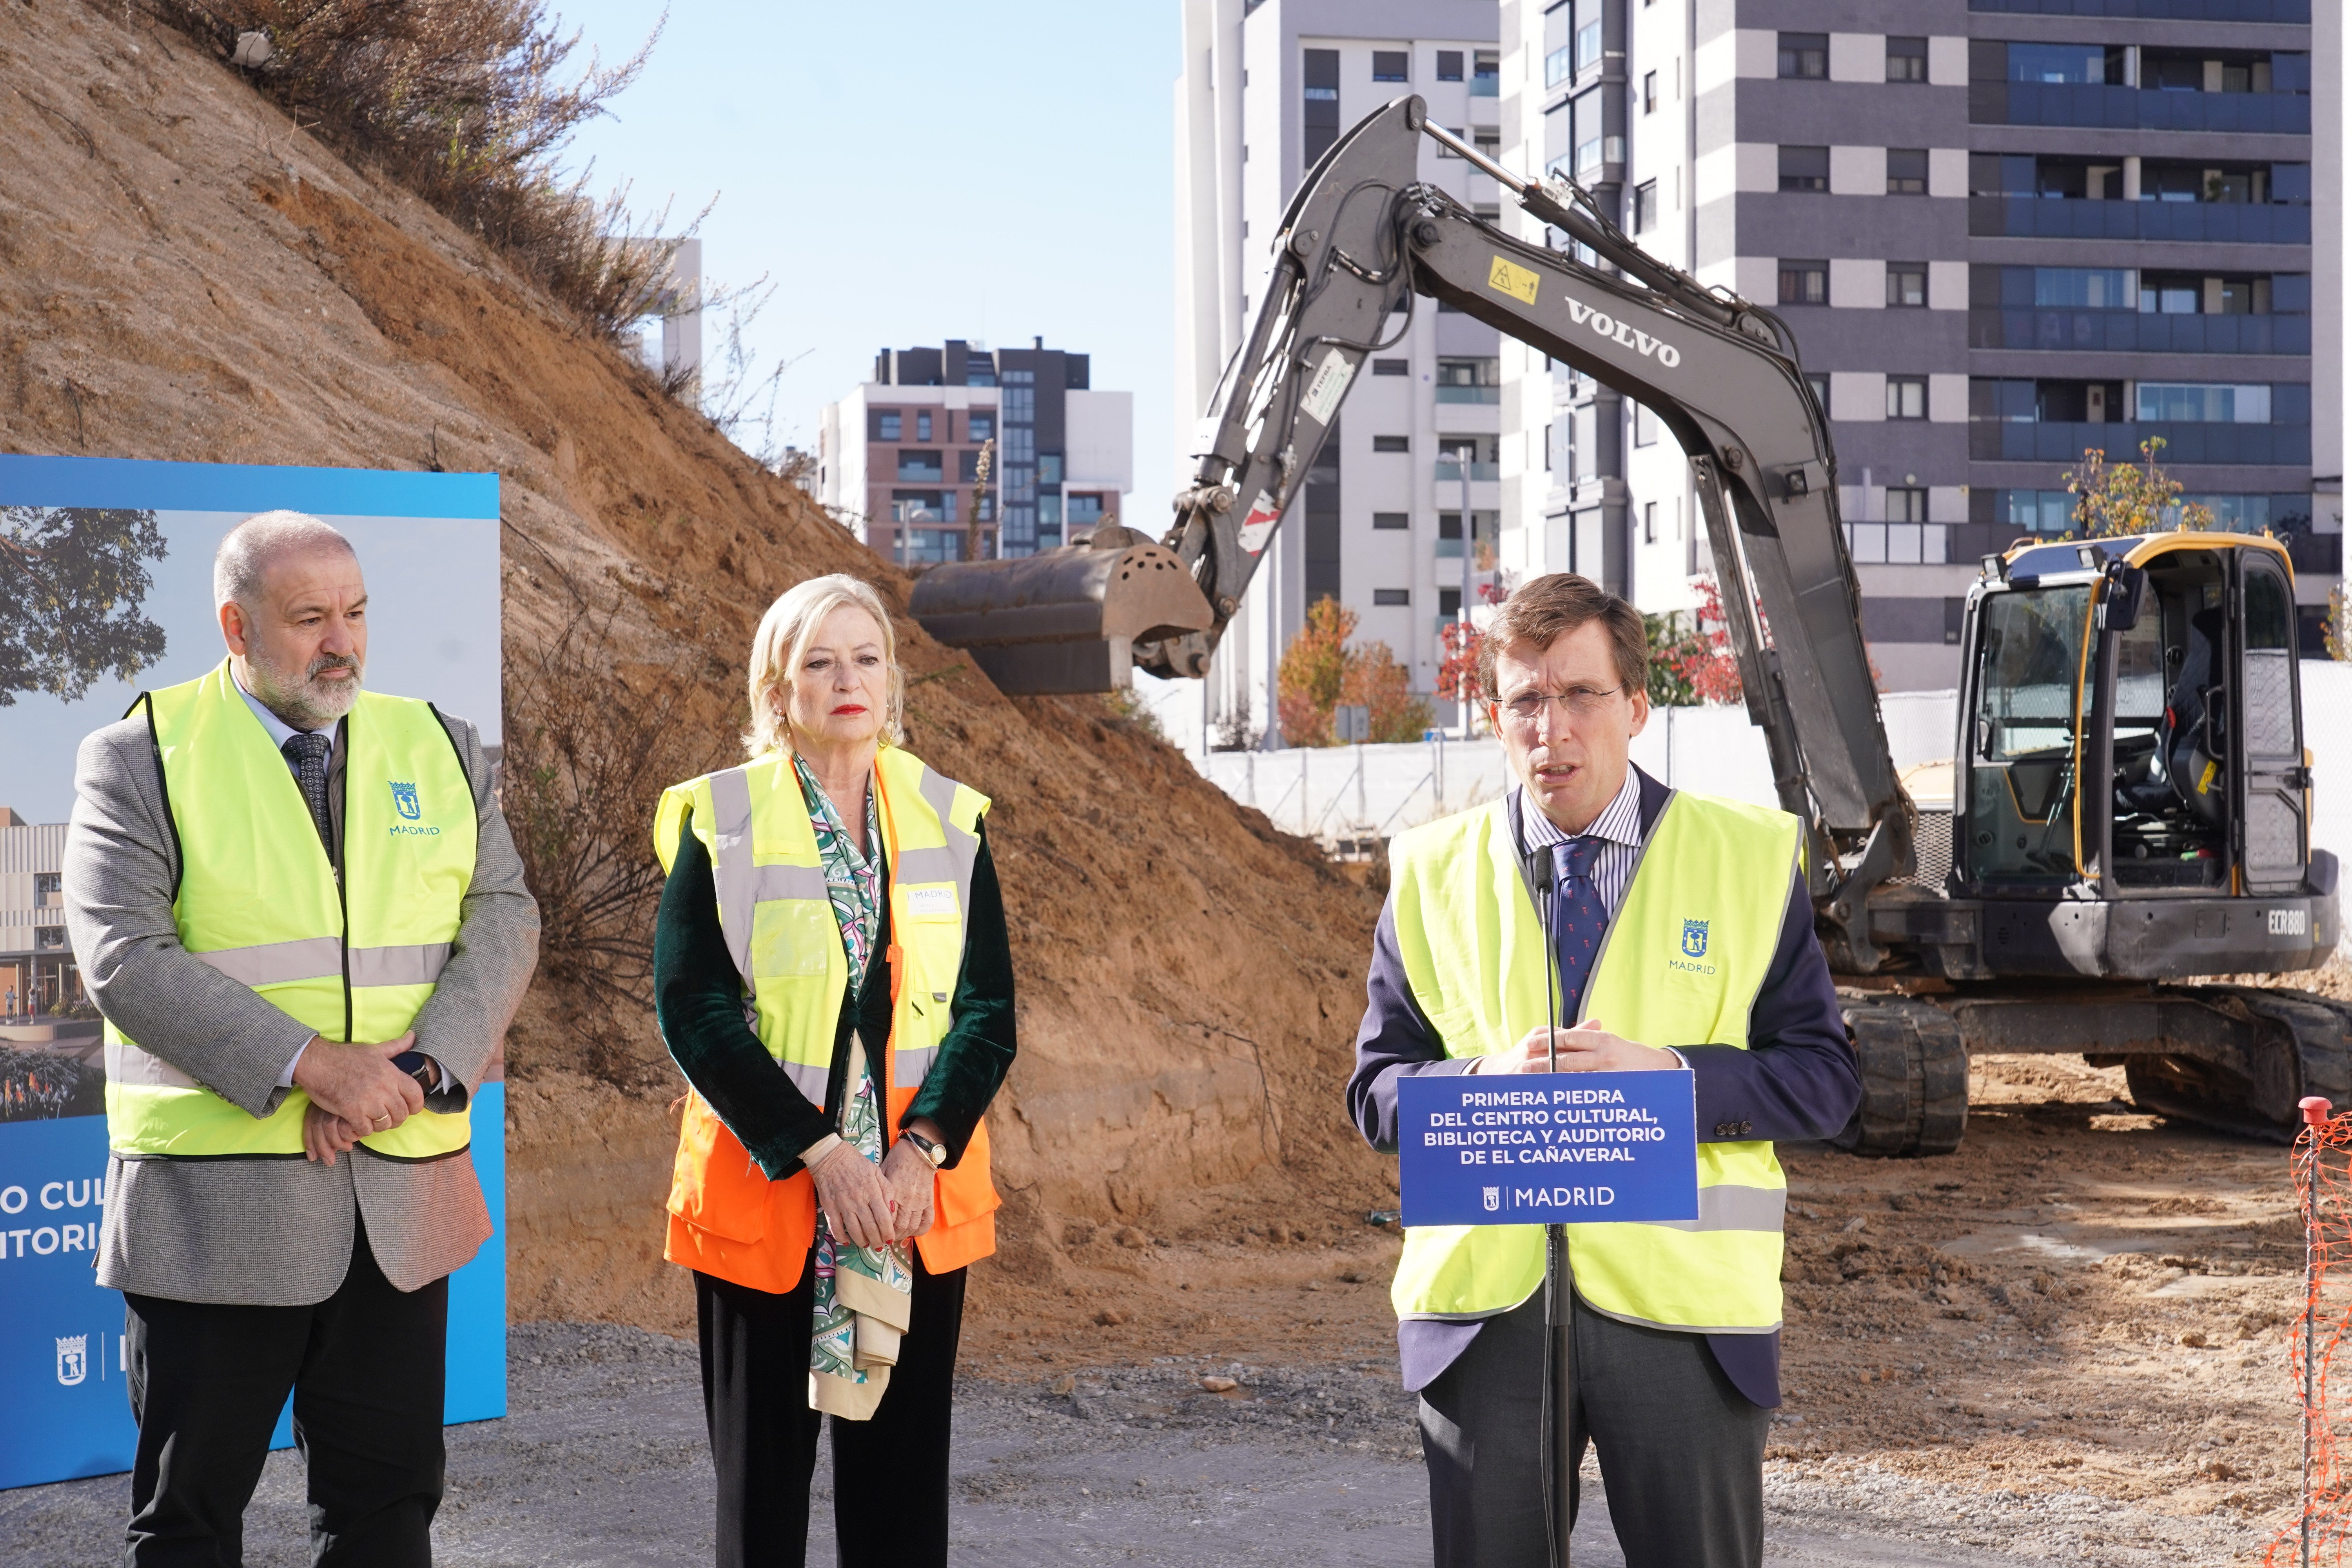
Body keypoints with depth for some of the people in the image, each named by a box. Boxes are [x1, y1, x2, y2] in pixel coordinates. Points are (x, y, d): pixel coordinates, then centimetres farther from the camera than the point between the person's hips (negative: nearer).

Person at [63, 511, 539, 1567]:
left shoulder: (441, 752, 11)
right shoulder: (141, 758, -2)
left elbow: (502, 921, 3)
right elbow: (124, 957, -13)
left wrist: (423, 1066, -14)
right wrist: (311, 1066, -20)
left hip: (404, 1194, 4)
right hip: (214, 1199, -3)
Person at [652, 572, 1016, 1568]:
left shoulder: (949, 820, 7)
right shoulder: (720, 822, -2)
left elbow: (989, 1008, 3)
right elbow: (693, 1008, -9)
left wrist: (921, 1150, -12)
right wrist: (821, 1154, -16)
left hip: (918, 1197, 3)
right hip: (765, 1192, -2)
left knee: (903, 1482, 5)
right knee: (762, 1480, 4)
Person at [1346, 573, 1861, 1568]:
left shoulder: (1749, 859, 5)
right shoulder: (1432, 873, 9)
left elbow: (1824, 1077, 1)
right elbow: (1377, 1089, 9)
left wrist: (1669, 1074, -15)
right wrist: (1486, 1081, -12)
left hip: (1684, 1303, -1)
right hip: (1483, 1307, 1)